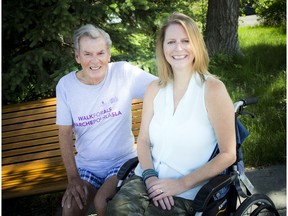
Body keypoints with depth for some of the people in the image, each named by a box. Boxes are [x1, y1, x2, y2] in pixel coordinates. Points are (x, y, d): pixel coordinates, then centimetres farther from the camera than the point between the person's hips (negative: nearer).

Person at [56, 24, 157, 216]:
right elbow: (65, 133, -3)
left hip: (122, 161, -2)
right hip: (86, 166, 2)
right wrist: (73, 178, -9)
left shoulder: (124, 72, -12)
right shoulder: (66, 85, -6)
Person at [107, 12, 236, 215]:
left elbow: (228, 155, -7)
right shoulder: (155, 89, 9)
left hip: (187, 193, -3)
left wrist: (182, 183, -13)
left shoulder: (213, 89, -6)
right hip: (147, 179, 3)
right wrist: (150, 176, -8)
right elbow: (143, 140, 11)